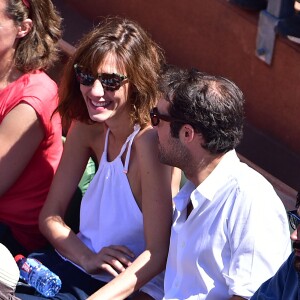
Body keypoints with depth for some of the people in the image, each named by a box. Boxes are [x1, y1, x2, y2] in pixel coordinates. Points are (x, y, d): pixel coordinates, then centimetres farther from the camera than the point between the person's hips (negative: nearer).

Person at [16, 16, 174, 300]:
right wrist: (87, 258, -14)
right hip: (80, 267, 7)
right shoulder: (86, 127, -1)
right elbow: (50, 214, 4)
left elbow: (158, 254, -22)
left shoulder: (149, 141, -21)